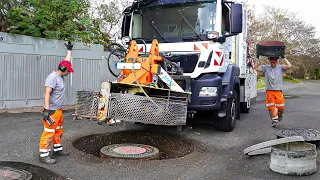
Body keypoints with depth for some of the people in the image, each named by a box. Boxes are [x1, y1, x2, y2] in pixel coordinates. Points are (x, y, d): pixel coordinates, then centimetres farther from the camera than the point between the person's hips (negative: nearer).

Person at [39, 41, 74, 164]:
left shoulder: (60, 76, 11)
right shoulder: (53, 77, -17)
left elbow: (67, 61, 26)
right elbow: (47, 93, -25)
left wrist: (69, 50, 33)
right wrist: (47, 110, -31)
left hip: (58, 110, 10)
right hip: (52, 111, -10)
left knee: (58, 131, 19)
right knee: (49, 133, -7)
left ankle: (57, 149, 32)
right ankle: (43, 155, -2)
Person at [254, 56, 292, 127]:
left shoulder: (280, 67, 6)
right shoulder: (266, 67, 7)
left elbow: (289, 66, -10)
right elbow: (256, 68, 0)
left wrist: (284, 58, -5)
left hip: (278, 91, 0)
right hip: (269, 91, 0)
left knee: (280, 107, 2)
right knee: (271, 107, -1)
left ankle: (279, 114, 33)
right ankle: (274, 119, 12)